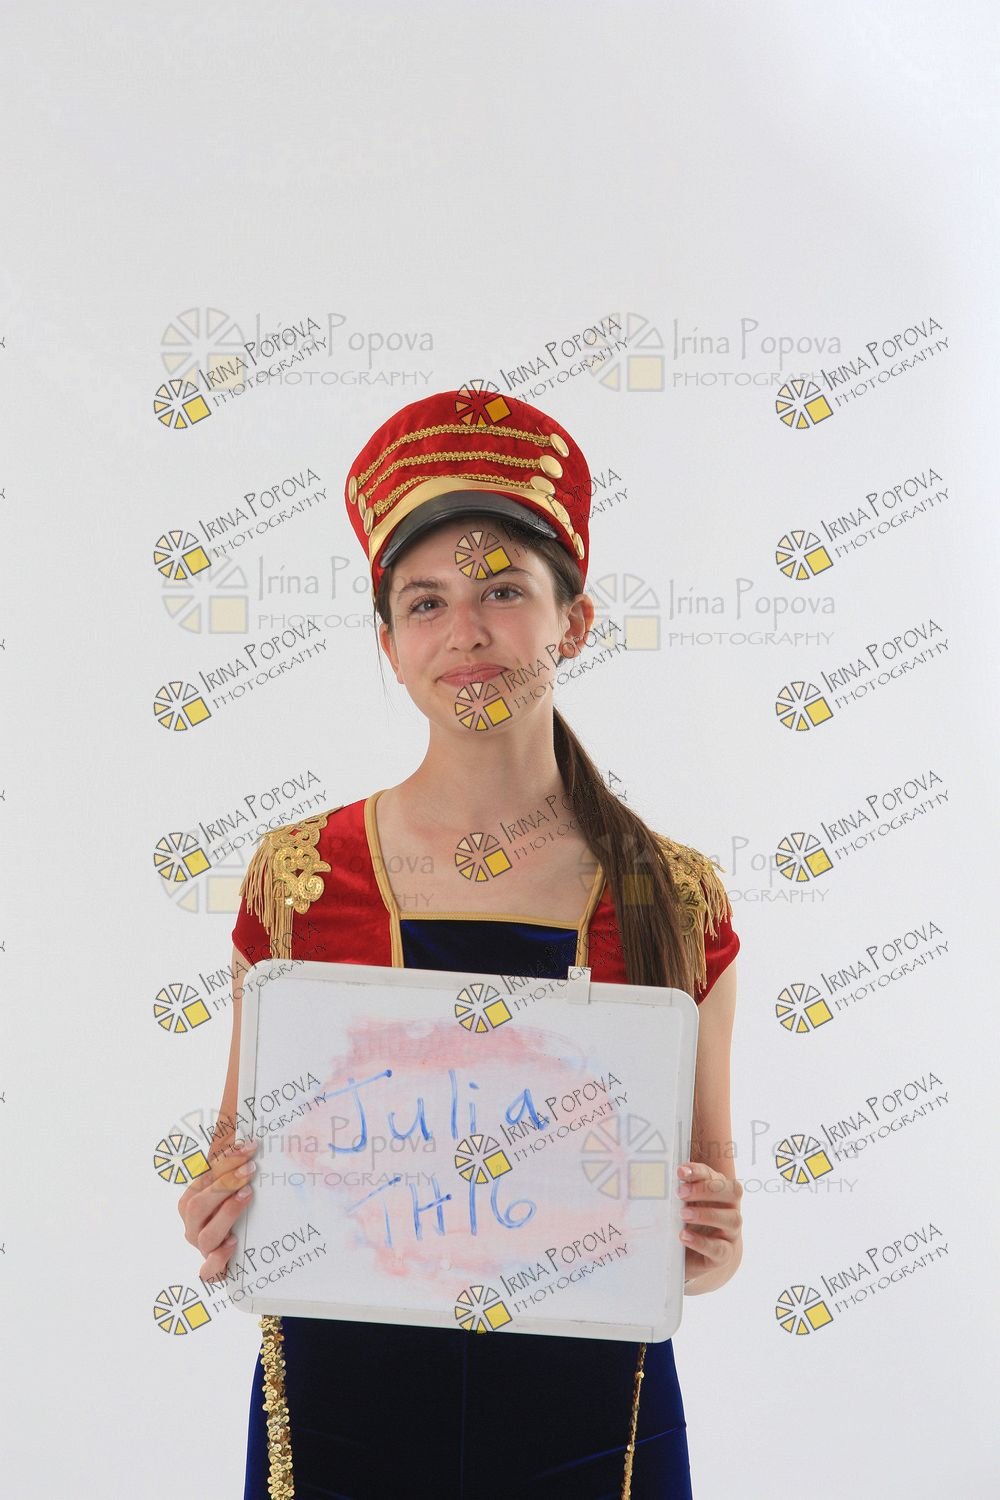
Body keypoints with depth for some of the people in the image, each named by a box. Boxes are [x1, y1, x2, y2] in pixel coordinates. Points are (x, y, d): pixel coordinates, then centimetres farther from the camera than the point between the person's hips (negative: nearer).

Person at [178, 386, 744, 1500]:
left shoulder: (678, 900, -3)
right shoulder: (296, 877, -4)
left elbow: (706, 1177, 6)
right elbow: (242, 1138, 6)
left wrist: (714, 1249, -14)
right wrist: (218, 1224, -14)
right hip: (341, 1400, 0)